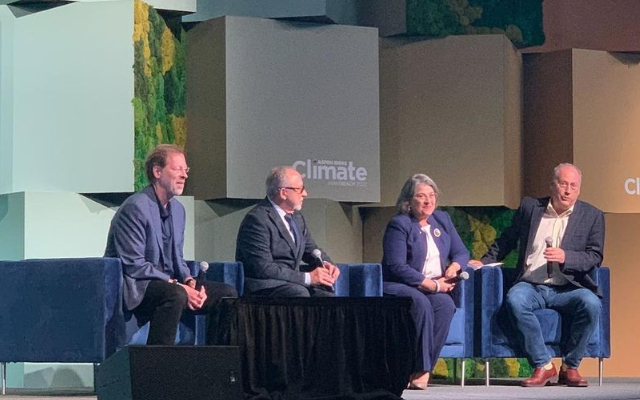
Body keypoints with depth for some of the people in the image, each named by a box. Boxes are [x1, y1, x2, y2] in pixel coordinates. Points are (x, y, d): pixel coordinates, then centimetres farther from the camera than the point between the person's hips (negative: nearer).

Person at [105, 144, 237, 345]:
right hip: (134, 287, -9)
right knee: (175, 295, -38)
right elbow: (134, 265, -20)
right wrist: (177, 286, -22)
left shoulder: (177, 209, 14)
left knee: (227, 294, 0)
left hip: (168, 282, 9)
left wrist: (189, 281, -5)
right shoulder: (136, 208, -15)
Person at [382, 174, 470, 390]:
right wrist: (432, 285, -16)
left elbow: (461, 252, 18)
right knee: (421, 302, -37)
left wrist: (455, 266, -7)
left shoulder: (443, 220, 16)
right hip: (398, 287, -5)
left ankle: (421, 371, -27)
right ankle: (423, 367, -29)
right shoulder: (399, 225, -6)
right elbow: (397, 267, -15)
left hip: (437, 288, 5)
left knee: (445, 304, -29)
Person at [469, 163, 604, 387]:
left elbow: (595, 258, 0)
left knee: (591, 303, -34)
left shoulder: (592, 216, 8)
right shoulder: (530, 207, 13)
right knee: (514, 300, -35)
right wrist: (485, 261, 20)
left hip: (567, 288, -1)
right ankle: (543, 366, -24)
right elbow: (508, 239, 27)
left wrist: (565, 257, -16)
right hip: (532, 285, 1)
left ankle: (570, 367, -15)